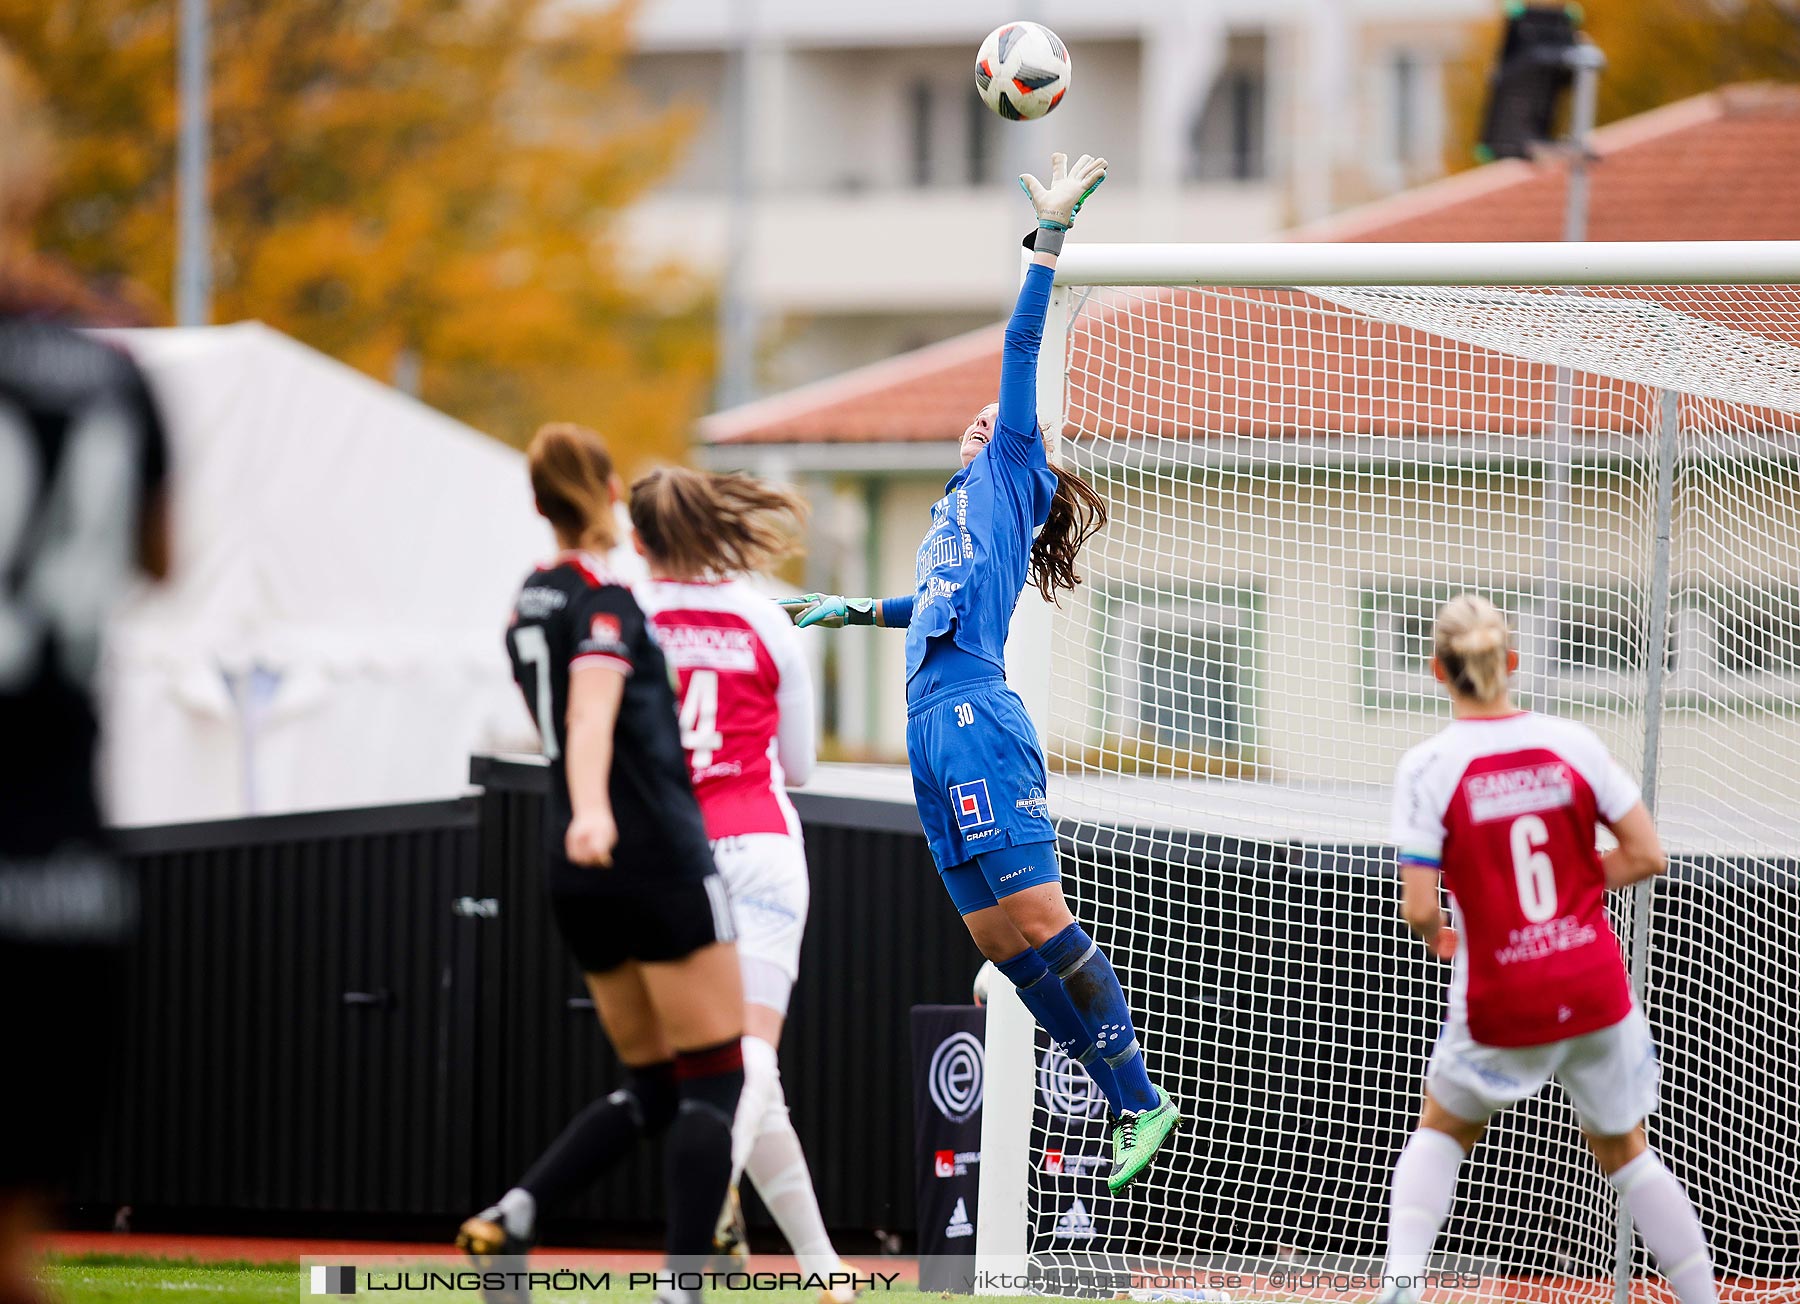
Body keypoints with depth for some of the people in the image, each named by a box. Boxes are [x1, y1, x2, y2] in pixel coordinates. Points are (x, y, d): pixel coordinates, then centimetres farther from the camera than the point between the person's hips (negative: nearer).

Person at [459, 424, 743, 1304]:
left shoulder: (529, 605, 15)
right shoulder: (604, 595, -10)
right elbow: (592, 709, -28)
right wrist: (593, 810, -44)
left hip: (579, 868, 8)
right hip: (655, 852, -8)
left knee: (652, 1089, 13)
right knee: (713, 1082, -3)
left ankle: (511, 1215, -6)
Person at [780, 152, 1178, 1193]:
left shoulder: (1010, 474, 10)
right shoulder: (957, 514, 29)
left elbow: (1022, 351, 1)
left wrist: (1052, 236, -1)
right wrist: (854, 609, 58)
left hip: (978, 722, -8)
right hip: (935, 732, 8)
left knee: (1038, 921, -15)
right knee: (998, 939, 1)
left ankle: (1142, 1100, -14)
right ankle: (1123, 1106, 1)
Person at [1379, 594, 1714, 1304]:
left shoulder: (1429, 767, -11)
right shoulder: (1571, 743, -3)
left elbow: (1419, 908, -14)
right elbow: (1647, 855, -2)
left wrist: (1437, 938, 9)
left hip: (1501, 1005, -2)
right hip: (1597, 990, 2)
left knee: (1442, 1129, 23)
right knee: (1623, 1151, 20)